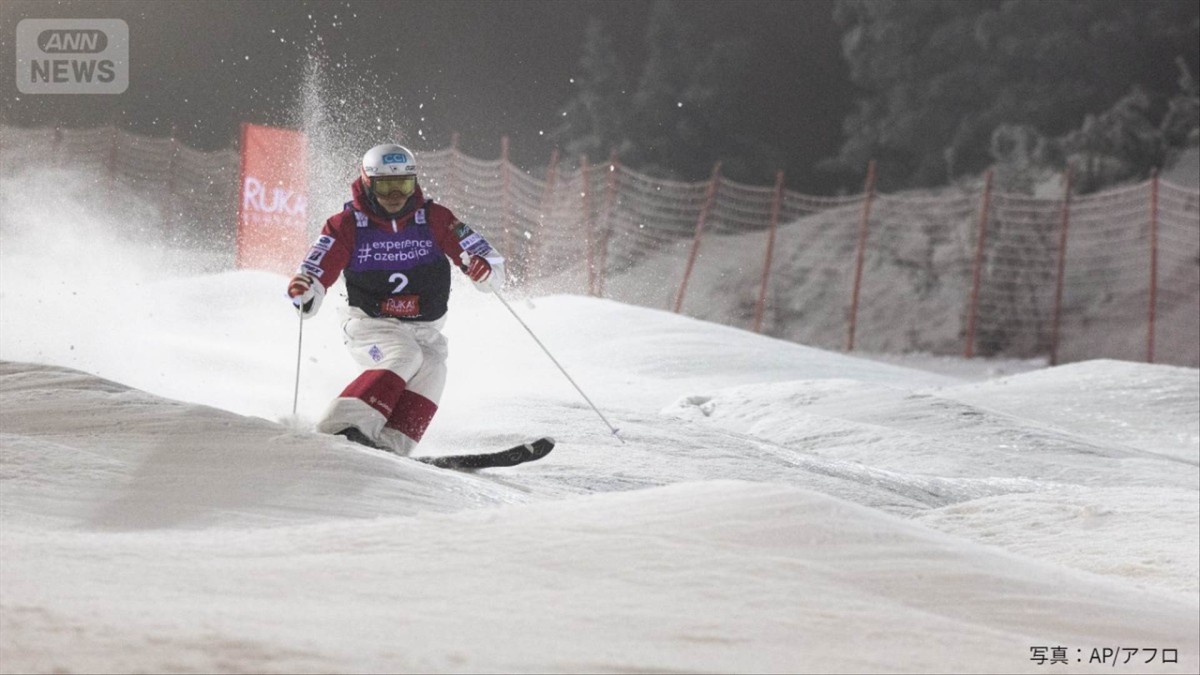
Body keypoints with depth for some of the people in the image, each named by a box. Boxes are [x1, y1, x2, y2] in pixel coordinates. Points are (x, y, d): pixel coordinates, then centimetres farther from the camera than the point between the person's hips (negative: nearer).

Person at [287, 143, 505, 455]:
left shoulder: (434, 219, -3)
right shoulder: (347, 226, -7)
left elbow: (492, 267, -7)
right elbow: (315, 274, -10)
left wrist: (485, 268, -32)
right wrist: (303, 291, -34)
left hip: (424, 330, 3)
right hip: (370, 323, -3)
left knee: (431, 370, -26)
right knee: (404, 357, -31)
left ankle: (391, 443, -34)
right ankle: (345, 426, -39)